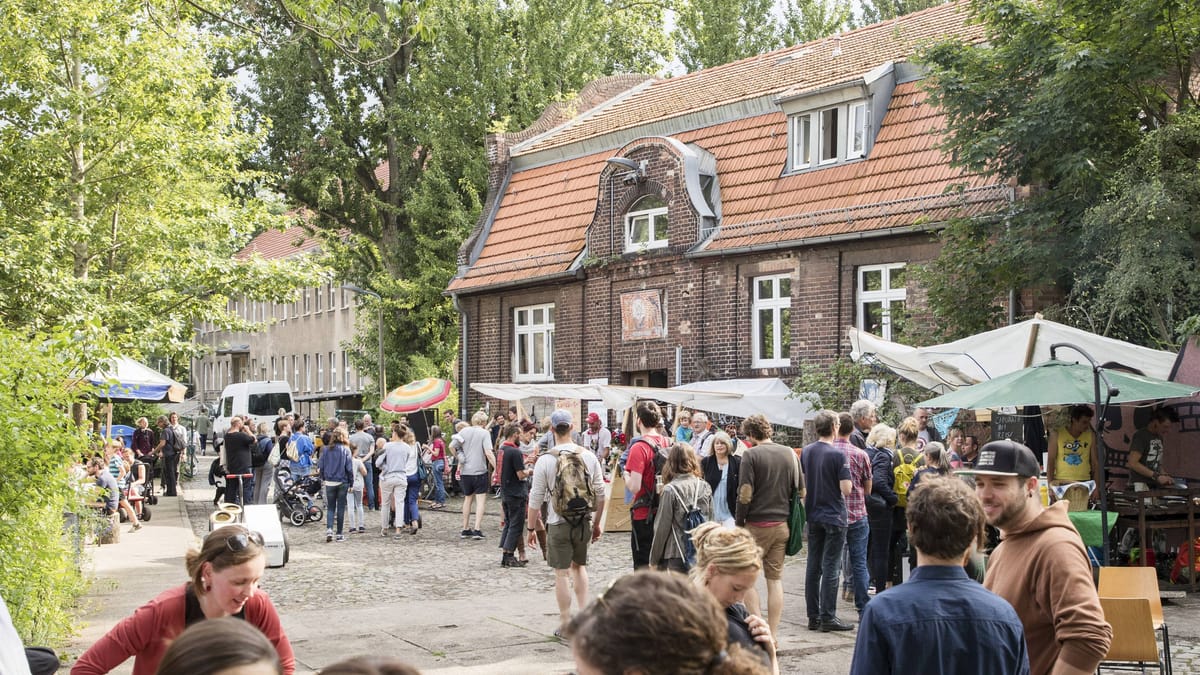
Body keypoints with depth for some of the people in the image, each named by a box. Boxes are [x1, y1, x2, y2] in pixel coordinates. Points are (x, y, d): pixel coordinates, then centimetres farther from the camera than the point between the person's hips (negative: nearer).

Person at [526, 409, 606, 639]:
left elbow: (536, 499, -7)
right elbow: (600, 493, 3)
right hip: (583, 522, 3)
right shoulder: (589, 457, -2)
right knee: (579, 565, 23)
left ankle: (565, 624, 10)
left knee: (562, 573, 5)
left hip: (558, 524, -3)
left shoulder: (545, 460, -10)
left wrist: (531, 527, 3)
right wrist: (597, 523, 15)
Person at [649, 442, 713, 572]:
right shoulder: (705, 487, 3)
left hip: (678, 553, -5)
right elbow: (710, 519, 10)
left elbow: (662, 527, -9)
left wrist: (654, 559, 1)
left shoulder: (671, 490, -12)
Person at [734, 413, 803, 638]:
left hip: (757, 525, -5)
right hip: (782, 525, 5)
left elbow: (745, 494, -14)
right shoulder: (789, 454, 7)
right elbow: (801, 491, 9)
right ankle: (772, 635, 10)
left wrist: (739, 524, -5)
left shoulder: (751, 455, -10)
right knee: (775, 579, 8)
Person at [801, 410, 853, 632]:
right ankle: (828, 617, 0)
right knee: (831, 568, -2)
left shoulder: (806, 452, 5)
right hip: (834, 516, -6)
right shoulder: (838, 455, -15)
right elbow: (846, 489, -18)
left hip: (813, 515, 6)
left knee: (813, 566, 10)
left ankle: (813, 616, 14)